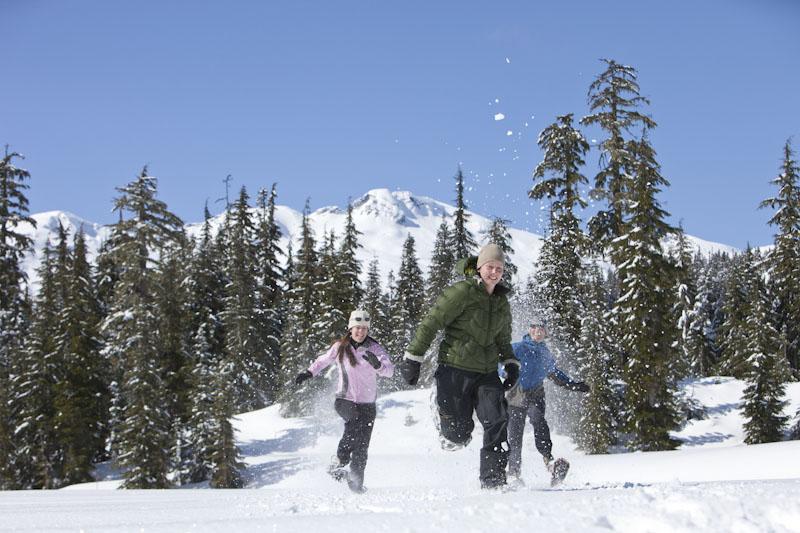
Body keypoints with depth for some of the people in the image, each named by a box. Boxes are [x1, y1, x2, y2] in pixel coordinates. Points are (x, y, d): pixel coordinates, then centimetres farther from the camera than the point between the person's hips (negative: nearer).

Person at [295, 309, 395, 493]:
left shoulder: (374, 348, -4)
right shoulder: (340, 347, 0)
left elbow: (390, 371, -17)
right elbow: (324, 360, 20)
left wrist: (378, 365, -37)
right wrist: (309, 372, 12)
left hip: (367, 404, 1)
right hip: (345, 400, -1)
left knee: (361, 447, 0)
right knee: (355, 422, -34)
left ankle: (356, 483, 15)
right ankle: (339, 461, -26)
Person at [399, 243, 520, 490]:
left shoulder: (501, 301, 13)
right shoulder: (462, 291, -9)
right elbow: (431, 322, -8)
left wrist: (511, 364, 11)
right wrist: (413, 358, -10)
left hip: (486, 371, 5)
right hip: (456, 369, -5)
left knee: (497, 420, -15)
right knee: (459, 433, -5)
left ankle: (493, 480, -10)